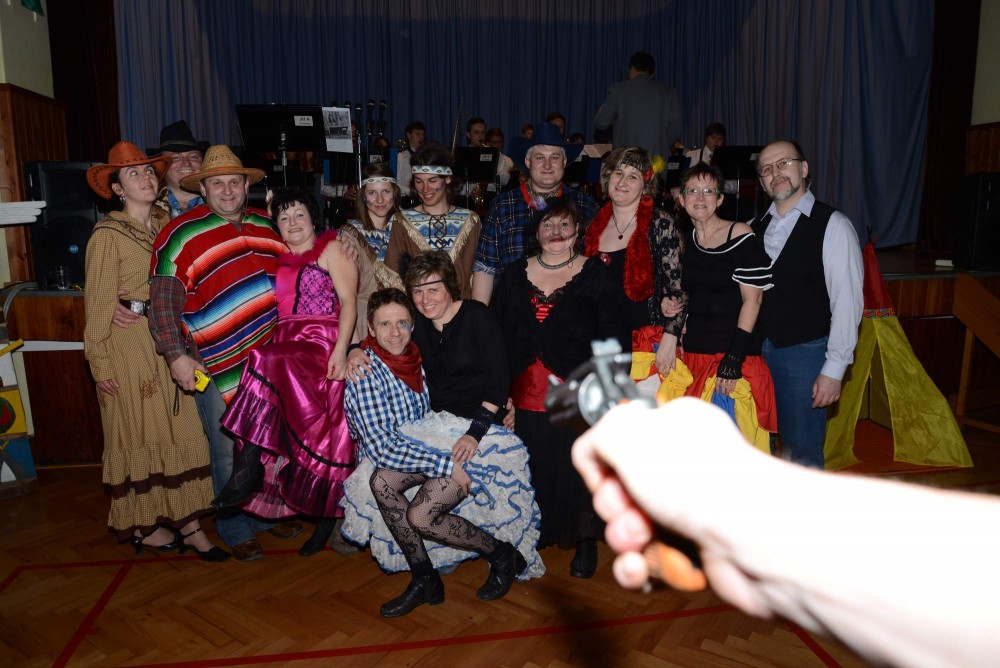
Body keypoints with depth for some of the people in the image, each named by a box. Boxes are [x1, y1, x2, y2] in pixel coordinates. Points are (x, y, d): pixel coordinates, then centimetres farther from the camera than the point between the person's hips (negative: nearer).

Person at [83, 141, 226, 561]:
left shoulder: (167, 225, 10)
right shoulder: (108, 233, -7)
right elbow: (99, 301, -8)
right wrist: (100, 361, -10)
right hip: (129, 342, -5)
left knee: (181, 428, 6)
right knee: (139, 431, 5)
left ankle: (188, 523, 17)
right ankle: (141, 526, 21)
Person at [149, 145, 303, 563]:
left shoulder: (267, 226, 9)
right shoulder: (181, 234, -7)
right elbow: (163, 300, -11)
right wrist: (176, 356, -17)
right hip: (218, 367, -5)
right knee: (229, 452, 5)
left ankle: (269, 513, 37)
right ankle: (236, 532, 23)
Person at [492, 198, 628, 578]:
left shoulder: (595, 275, 0)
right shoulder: (516, 276, 10)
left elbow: (616, 337, -3)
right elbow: (498, 334, 9)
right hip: (527, 395, 3)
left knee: (578, 467, 3)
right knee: (533, 468, 8)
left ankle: (585, 541, 23)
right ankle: (536, 535, 29)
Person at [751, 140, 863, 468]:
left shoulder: (833, 225, -7)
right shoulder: (757, 227, 10)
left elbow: (847, 301, -11)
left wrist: (834, 368, -14)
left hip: (806, 353, -5)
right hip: (759, 351, 5)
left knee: (802, 452, 2)